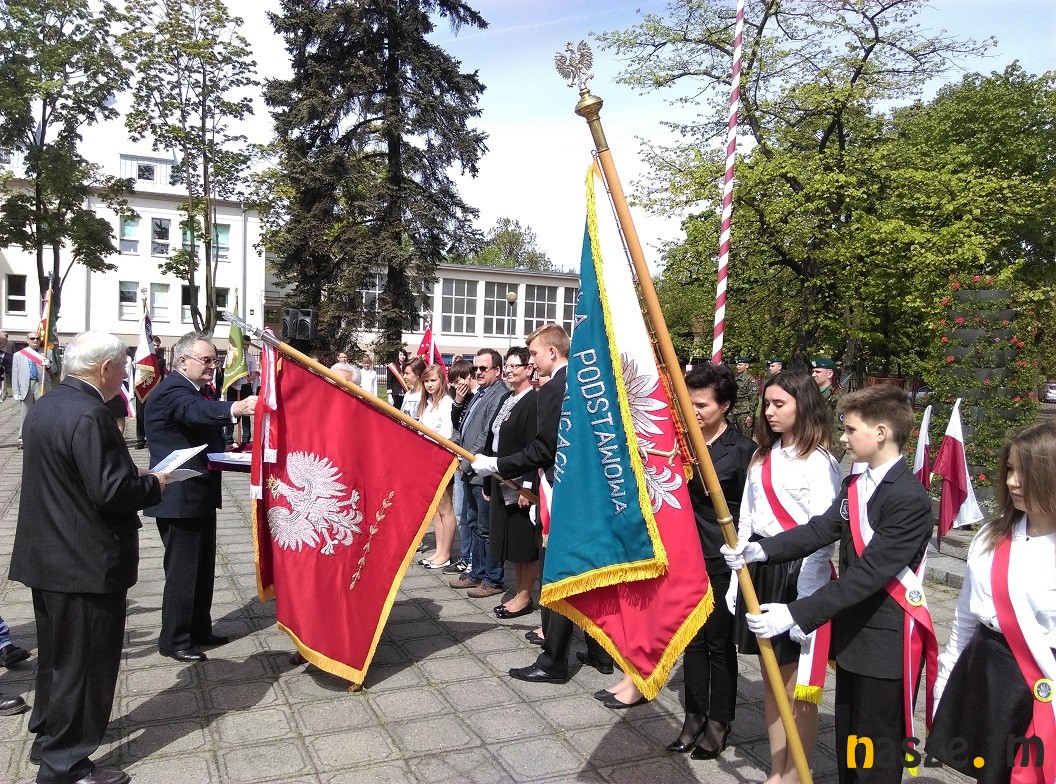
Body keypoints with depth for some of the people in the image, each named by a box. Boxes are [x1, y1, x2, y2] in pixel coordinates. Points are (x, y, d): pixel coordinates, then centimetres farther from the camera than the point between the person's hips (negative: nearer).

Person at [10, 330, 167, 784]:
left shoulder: (44, 406, 8)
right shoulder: (89, 415, -24)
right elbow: (112, 491, -28)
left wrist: (132, 477, 11)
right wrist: (153, 484, -10)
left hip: (48, 555, 10)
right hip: (88, 562, -10)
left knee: (57, 653, 24)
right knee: (84, 660, 4)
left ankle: (48, 736, 40)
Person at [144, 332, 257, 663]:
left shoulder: (196, 389, 13)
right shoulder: (171, 390, -19)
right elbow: (196, 411, -42)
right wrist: (235, 409, -60)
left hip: (200, 494, 10)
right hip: (179, 496, -10)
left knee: (203, 566, 18)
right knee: (182, 570, -1)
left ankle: (199, 629, 31)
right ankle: (174, 640, 12)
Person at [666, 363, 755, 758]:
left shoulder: (742, 449, -10)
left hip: (722, 560, -4)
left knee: (720, 643, 8)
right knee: (692, 639, 13)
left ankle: (719, 721, 23)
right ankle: (694, 715, 27)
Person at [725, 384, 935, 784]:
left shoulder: (910, 499, -22)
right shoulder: (853, 486, 7)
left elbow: (867, 574, -28)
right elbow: (818, 531, -3)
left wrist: (796, 613, -30)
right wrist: (760, 550, -19)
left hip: (886, 643, -8)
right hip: (851, 633, 8)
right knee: (847, 745, 21)